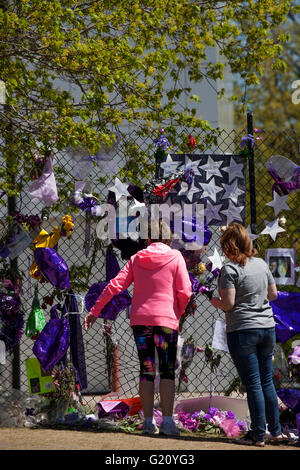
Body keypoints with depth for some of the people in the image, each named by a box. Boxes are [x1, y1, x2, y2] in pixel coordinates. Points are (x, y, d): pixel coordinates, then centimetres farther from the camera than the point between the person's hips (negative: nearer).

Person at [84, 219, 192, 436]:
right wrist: (177, 315, 11)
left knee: (146, 370, 7)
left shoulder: (137, 259, 7)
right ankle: (167, 421, -7)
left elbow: (115, 285, 3)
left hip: (140, 320, 3)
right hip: (166, 320, -3)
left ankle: (148, 421, 5)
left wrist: (95, 311, 7)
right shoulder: (175, 257, 0)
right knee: (167, 371, 1)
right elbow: (185, 292, -5)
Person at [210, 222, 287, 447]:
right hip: (267, 327, 6)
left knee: (253, 384, -2)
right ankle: (275, 430, 21)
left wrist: (216, 301, 5)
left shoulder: (230, 270, -12)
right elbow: (273, 294, 14)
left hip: (243, 331, -6)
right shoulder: (261, 264, 7)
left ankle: (258, 434, 2)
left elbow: (228, 304, -15)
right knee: (267, 381, 15)